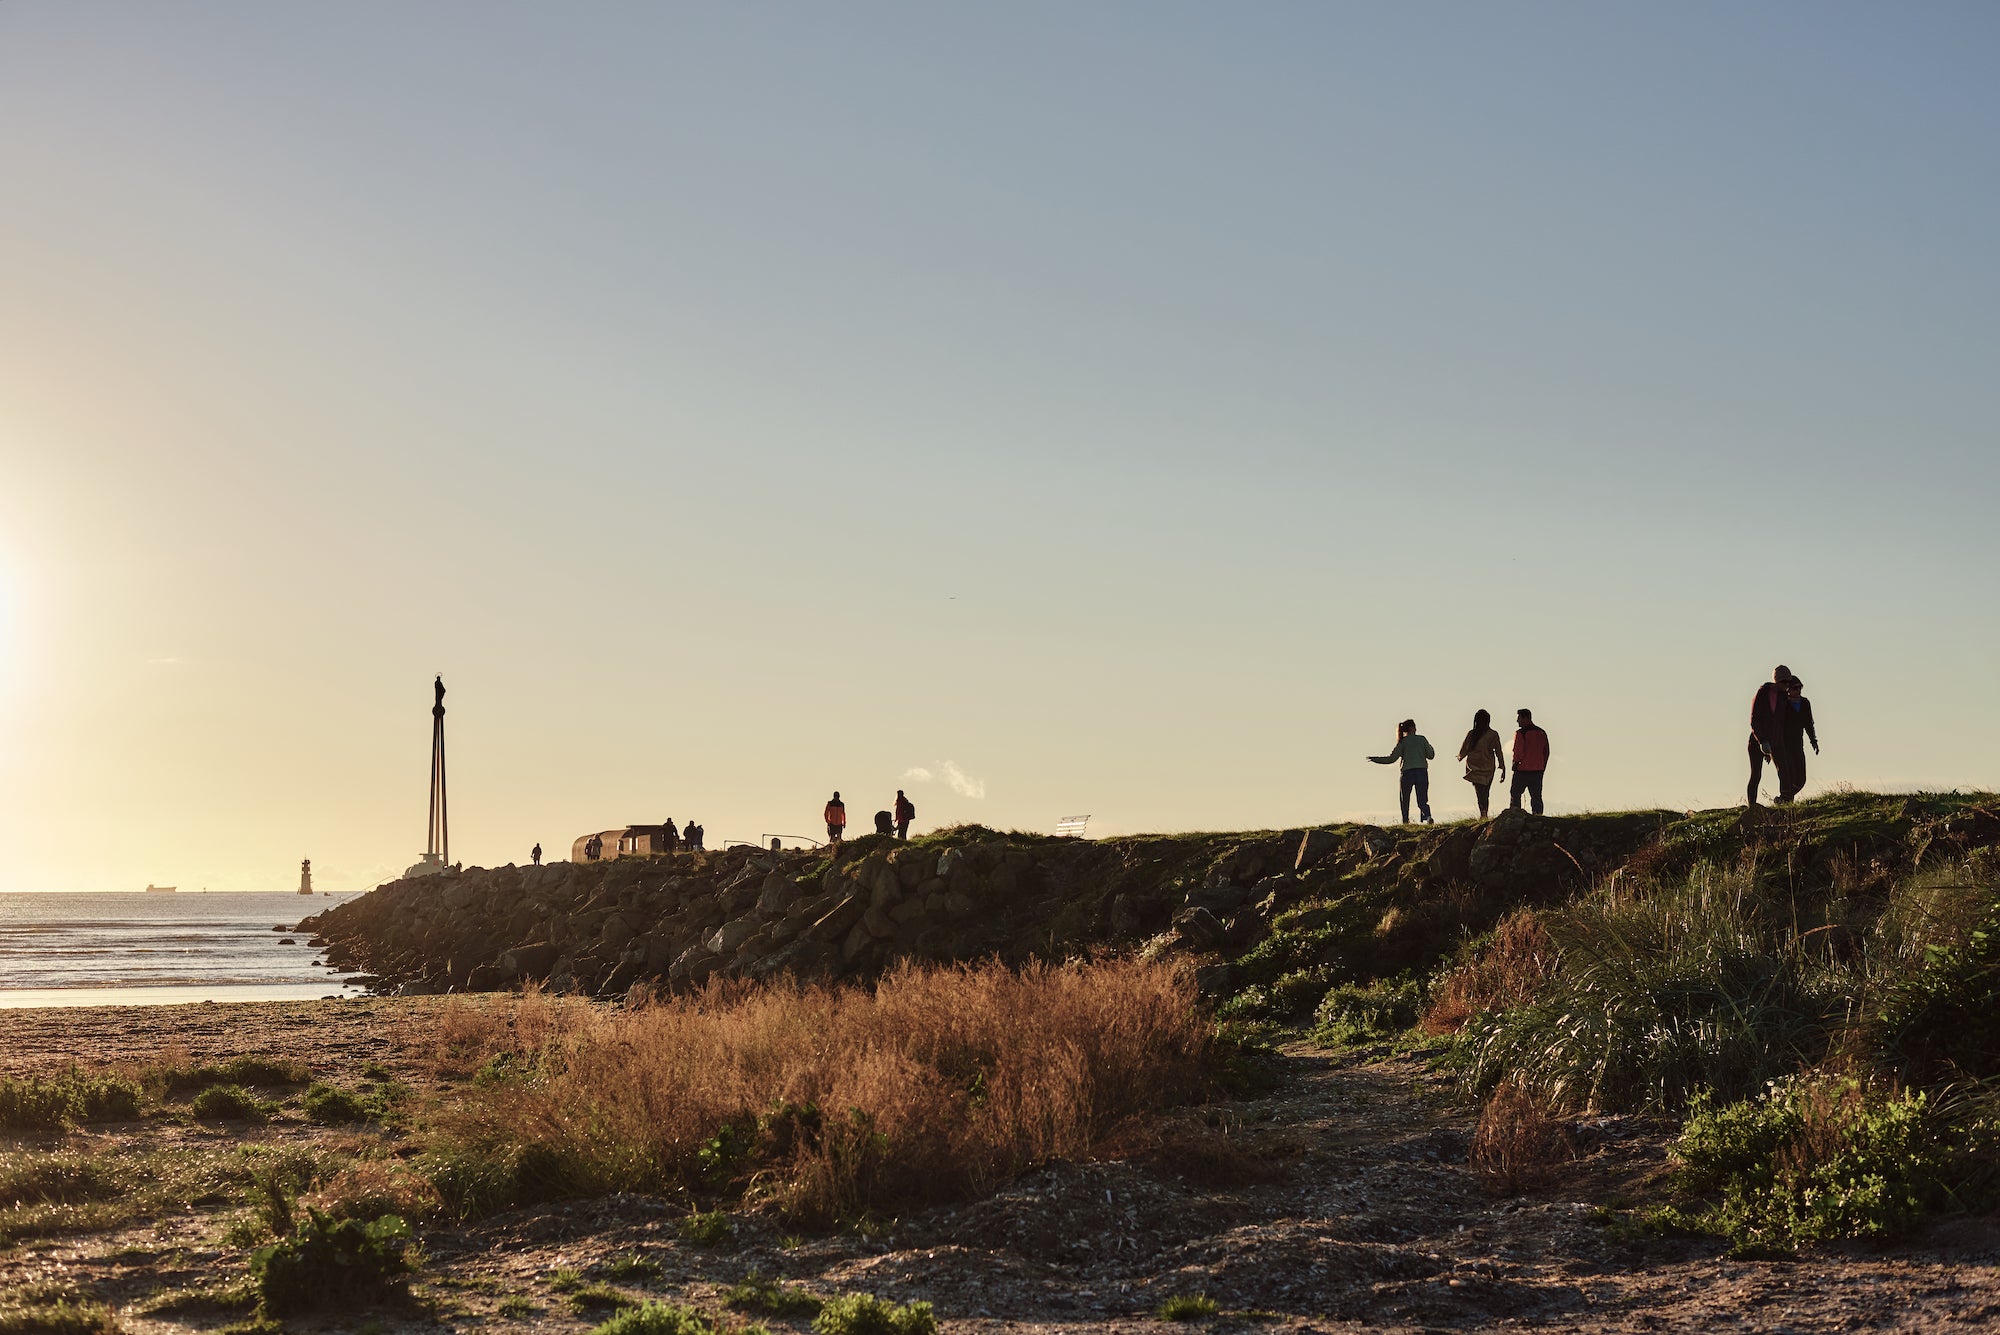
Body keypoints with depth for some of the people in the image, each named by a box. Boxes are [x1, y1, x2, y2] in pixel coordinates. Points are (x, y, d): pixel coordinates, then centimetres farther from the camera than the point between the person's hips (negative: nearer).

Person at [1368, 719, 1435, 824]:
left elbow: (1391, 759, -1)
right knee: (1422, 801, 2)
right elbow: (1431, 755, 11)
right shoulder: (1422, 739, 8)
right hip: (1422, 772, 1)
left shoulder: (1402, 742, 5)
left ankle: (1405, 821, 1)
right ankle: (1428, 816, -25)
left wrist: (1373, 759, 9)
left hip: (1407, 772, -1)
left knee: (1404, 801, 12)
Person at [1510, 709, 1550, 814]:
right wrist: (1542, 767, 18)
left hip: (1523, 770, -6)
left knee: (1515, 794, 3)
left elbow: (1518, 751, -15)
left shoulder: (1521, 733, -11)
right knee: (1536, 796, 9)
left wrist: (1515, 764, -2)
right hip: (1538, 770, 6)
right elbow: (1546, 752, 14)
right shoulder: (1542, 733, 11)